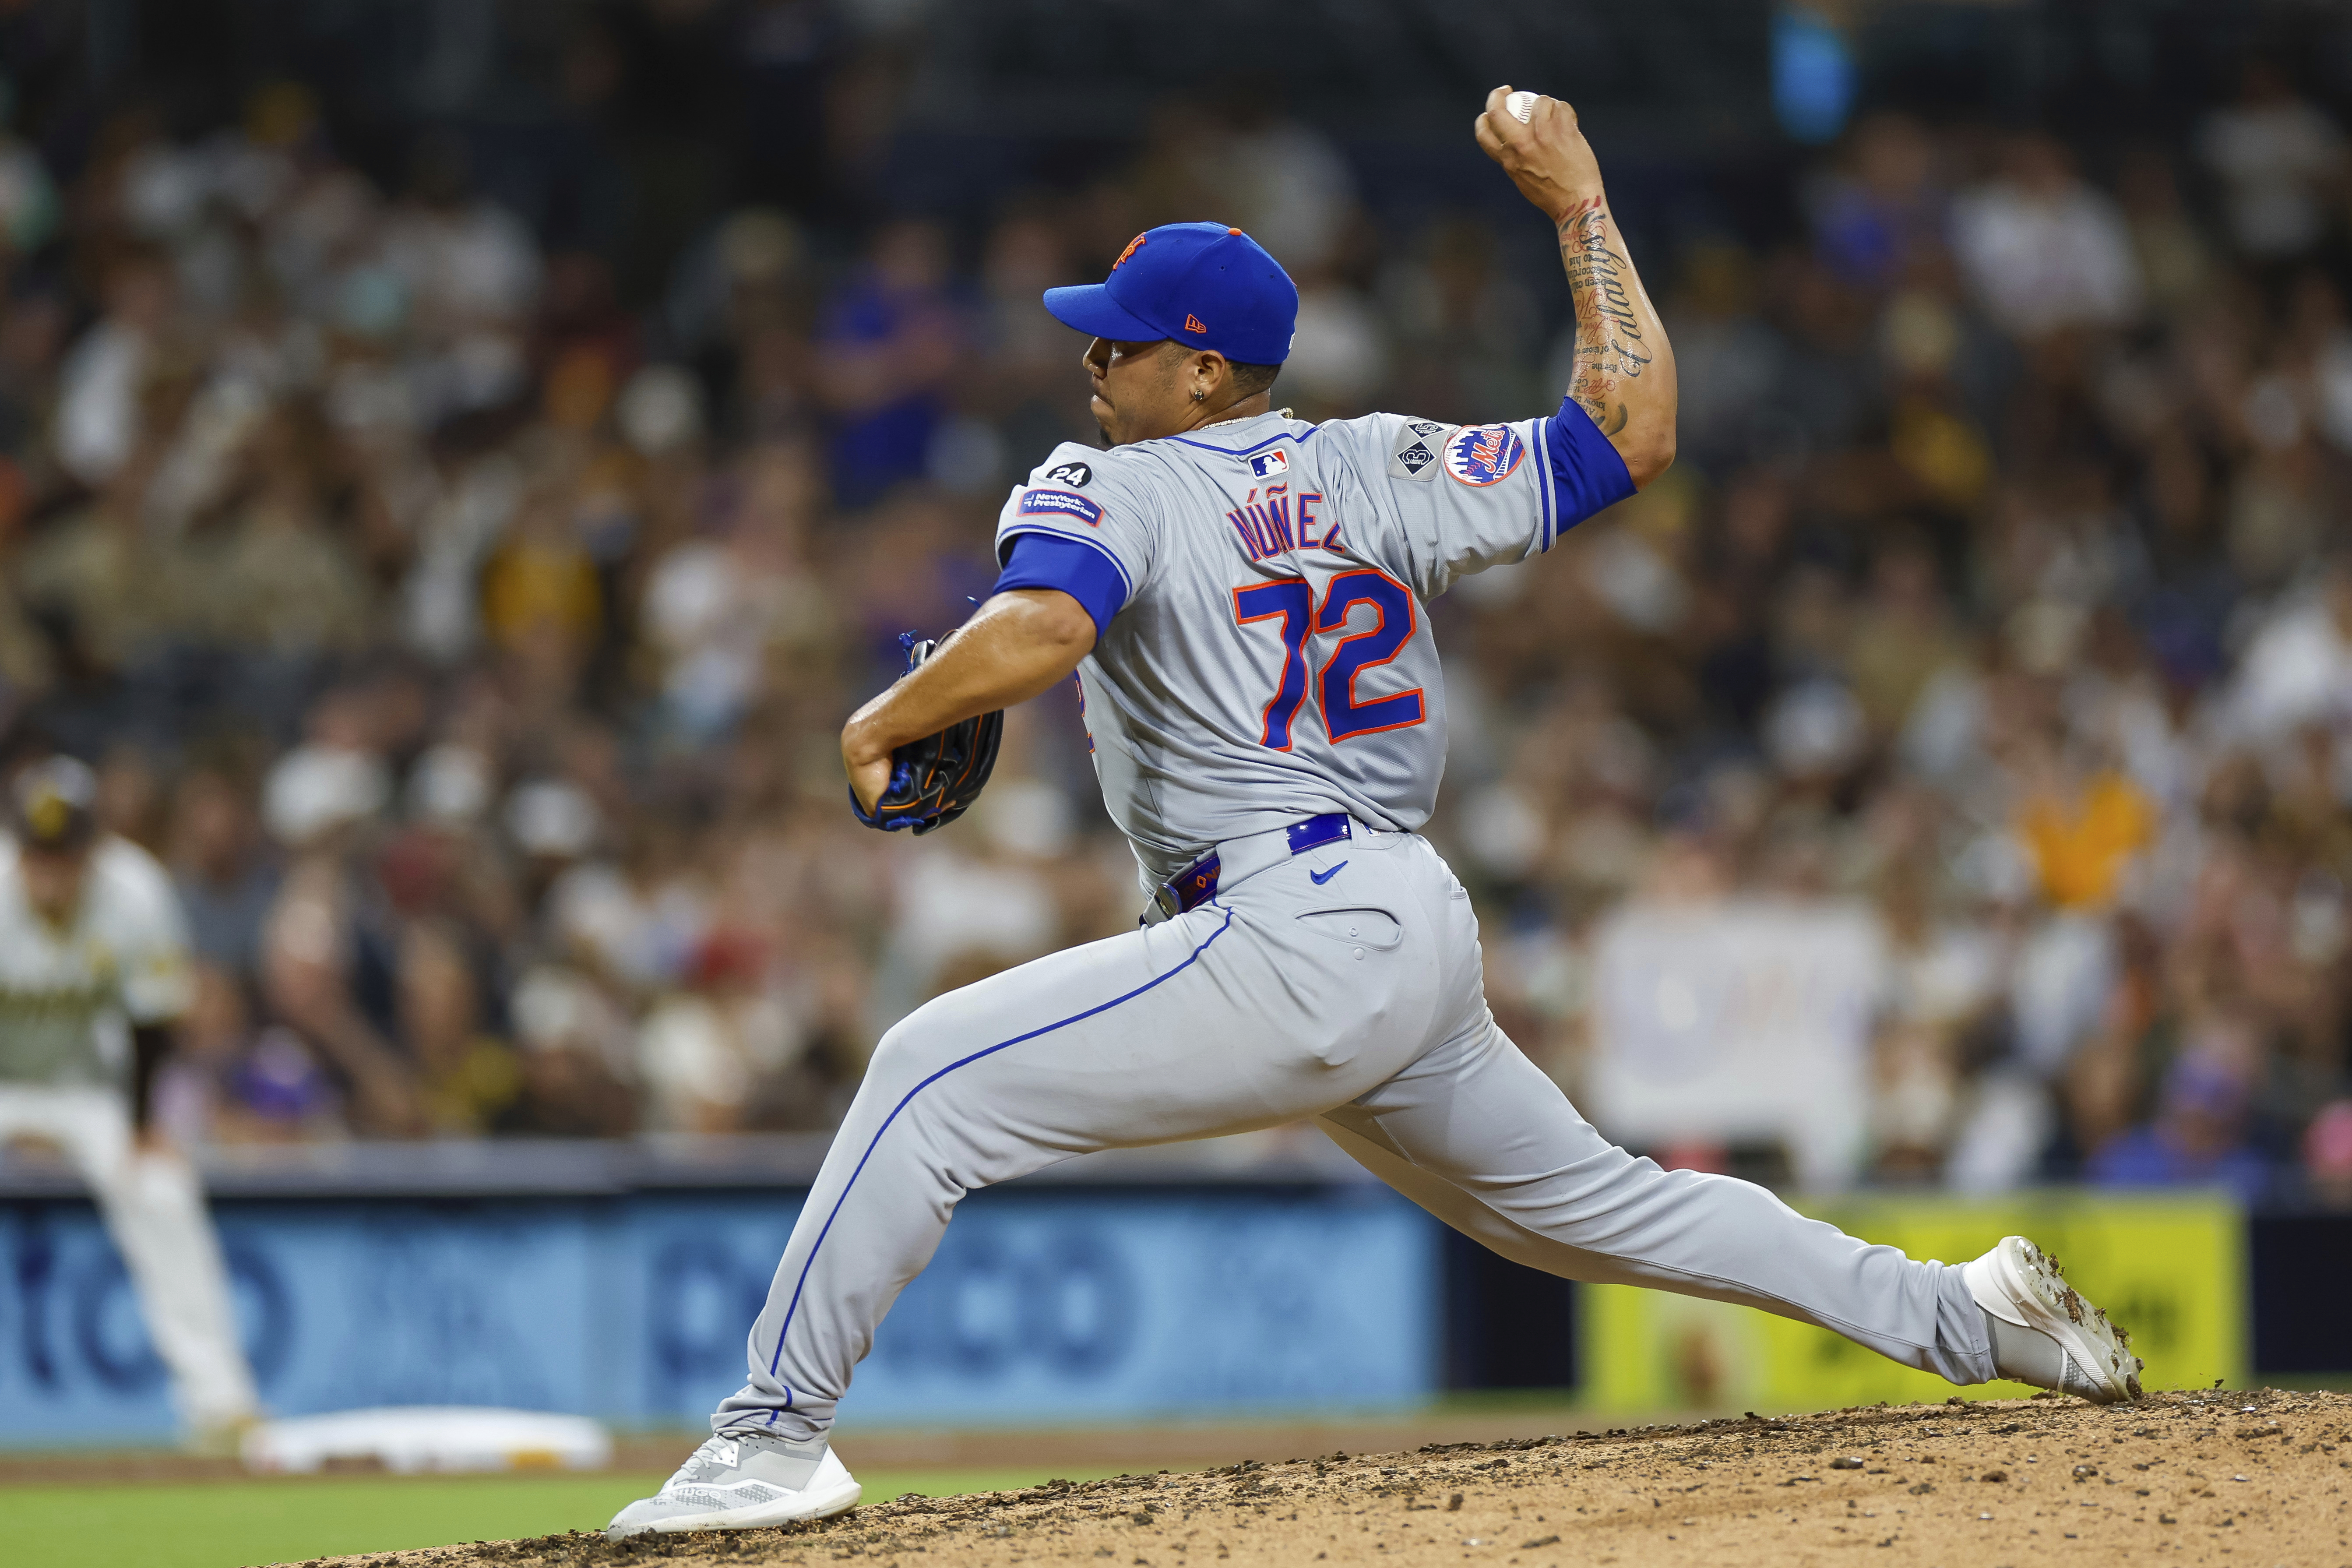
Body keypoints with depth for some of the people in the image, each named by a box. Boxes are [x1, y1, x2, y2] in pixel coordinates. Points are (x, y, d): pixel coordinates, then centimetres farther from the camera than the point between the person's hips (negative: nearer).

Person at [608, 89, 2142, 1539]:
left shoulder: (1110, 488, -3)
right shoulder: (1382, 470, 15)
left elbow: (1038, 628, -24)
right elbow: (1635, 429, 15)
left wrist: (881, 727, -7)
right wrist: (1580, 204, 23)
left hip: (1291, 938, -8)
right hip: (1427, 933, 8)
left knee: (936, 1073, -10)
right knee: (1591, 1198, 24)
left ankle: (775, 1437, -19)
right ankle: (1959, 1312, 22)